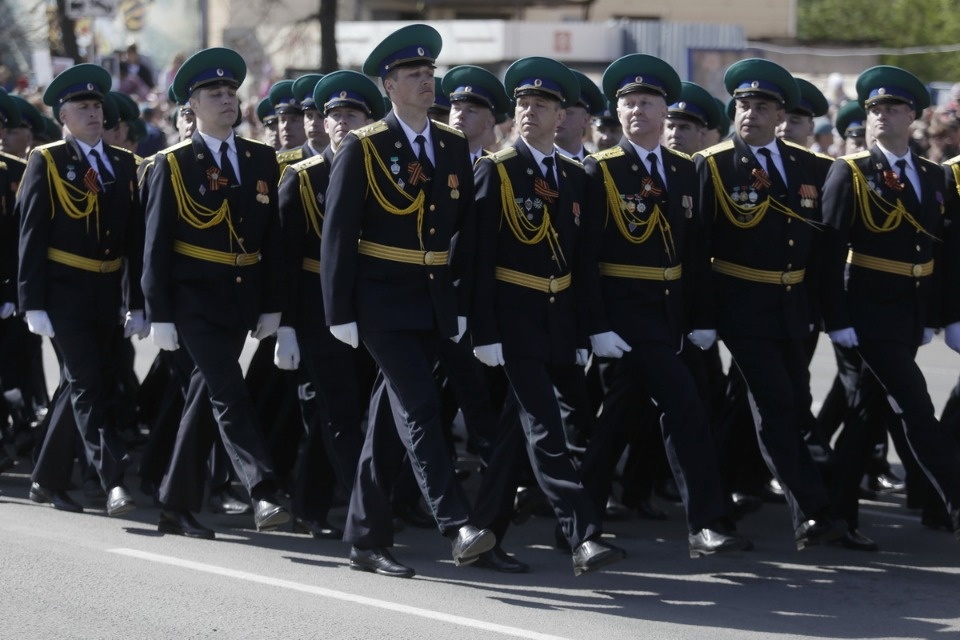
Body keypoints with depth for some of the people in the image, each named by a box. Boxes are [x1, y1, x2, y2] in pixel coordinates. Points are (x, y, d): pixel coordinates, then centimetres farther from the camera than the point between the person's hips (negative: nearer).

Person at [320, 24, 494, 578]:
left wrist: (462, 303, 7)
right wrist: (341, 312, -9)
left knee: (394, 415, 10)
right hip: (383, 301, -5)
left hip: (434, 302, 5)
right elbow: (338, 234, -5)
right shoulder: (363, 149, -5)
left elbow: (466, 230, 13)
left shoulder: (454, 147, 9)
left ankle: (367, 539, 16)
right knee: (420, 408, -16)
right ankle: (457, 526, -22)